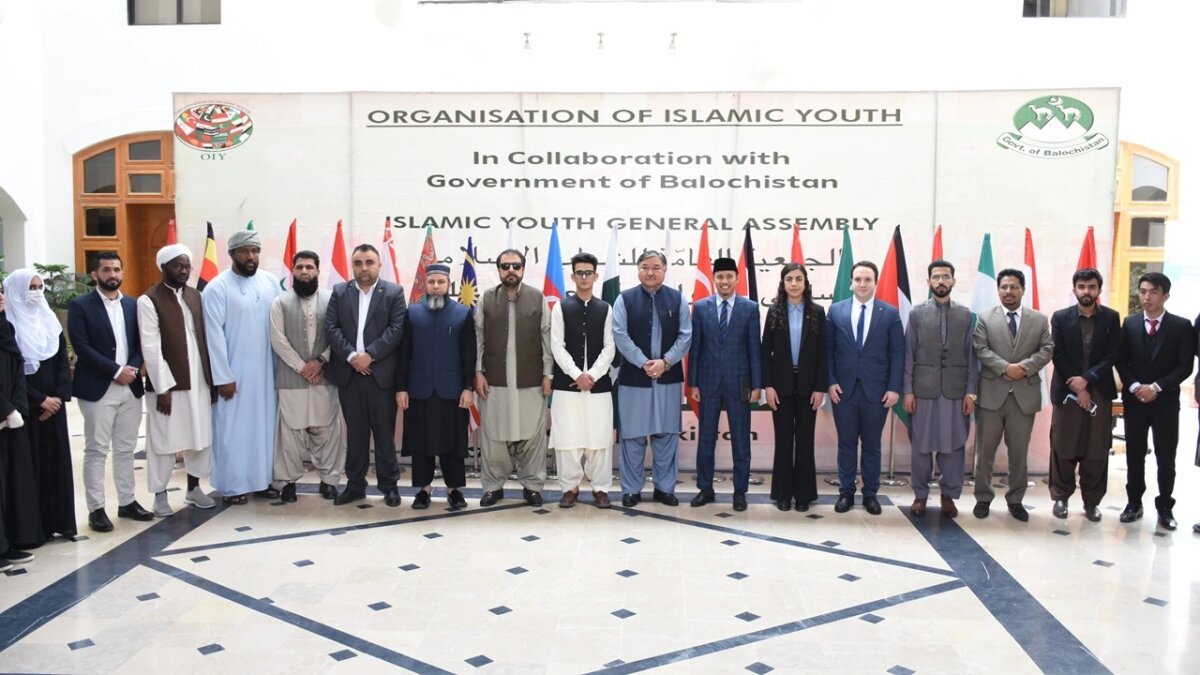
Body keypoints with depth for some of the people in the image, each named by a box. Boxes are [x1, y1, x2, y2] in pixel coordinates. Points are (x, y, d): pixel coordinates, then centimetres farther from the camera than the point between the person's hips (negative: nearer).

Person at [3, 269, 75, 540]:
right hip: (27, 406, -5)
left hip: (54, 404, 5)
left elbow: (63, 361, 8)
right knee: (32, 463, -2)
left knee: (58, 461, 6)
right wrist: (40, 399, -12)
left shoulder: (50, 320, 10)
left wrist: (59, 396, -4)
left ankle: (60, 521, 13)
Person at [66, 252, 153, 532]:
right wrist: (116, 371, -15)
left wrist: (133, 368, -9)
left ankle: (127, 502, 21)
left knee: (126, 449, 11)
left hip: (131, 388, 4)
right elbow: (82, 347, -12)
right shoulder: (80, 306, -3)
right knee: (96, 451, 1)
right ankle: (96, 509, 7)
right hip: (97, 389, -4)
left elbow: (140, 343, 9)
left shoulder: (133, 305, 11)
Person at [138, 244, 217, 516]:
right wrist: (163, 388, -16)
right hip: (167, 383, -5)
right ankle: (160, 495, 17)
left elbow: (204, 338, 9)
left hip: (198, 380, 5)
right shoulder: (148, 301, -9)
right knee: (163, 441, 4)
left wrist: (212, 377, 7)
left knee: (200, 437, 12)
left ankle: (193, 488, 27)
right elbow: (151, 348, -13)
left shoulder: (195, 295, 9)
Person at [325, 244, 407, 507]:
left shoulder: (394, 292, 2)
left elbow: (397, 329, -7)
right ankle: (355, 485, 18)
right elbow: (331, 327, 1)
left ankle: (389, 485, 13)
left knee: (384, 432, 4)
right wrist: (351, 356, -12)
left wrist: (369, 355, -15)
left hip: (381, 374, -2)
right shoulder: (339, 292, 9)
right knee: (355, 433, 10)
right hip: (348, 373, 3)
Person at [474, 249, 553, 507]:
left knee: (533, 435, 4)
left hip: (531, 380, 0)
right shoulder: (486, 298, 5)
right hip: (495, 380, 1)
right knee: (494, 435, 6)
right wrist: (478, 372, 0)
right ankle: (493, 485, 20)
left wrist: (547, 374, -1)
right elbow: (478, 337, 6)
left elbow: (547, 338, 2)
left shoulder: (538, 297, 2)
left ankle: (532, 485, 17)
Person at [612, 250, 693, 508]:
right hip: (633, 377, -1)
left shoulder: (678, 299, 5)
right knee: (633, 436, 4)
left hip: (669, 378, 2)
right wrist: (644, 364, -13)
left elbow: (685, 336, 0)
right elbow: (621, 336, -6)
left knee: (667, 435, 7)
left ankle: (664, 488, 19)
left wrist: (665, 362, -12)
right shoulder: (624, 299, 0)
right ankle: (631, 489, 14)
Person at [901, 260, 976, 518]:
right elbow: (909, 354, 2)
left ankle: (948, 495, 19)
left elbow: (971, 356, 5)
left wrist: (971, 391, -1)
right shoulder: (917, 313, 4)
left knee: (953, 446, 5)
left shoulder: (965, 314, 7)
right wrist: (907, 391, -3)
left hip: (955, 391, 1)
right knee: (921, 446, 5)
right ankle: (920, 495, 18)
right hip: (924, 390, -1)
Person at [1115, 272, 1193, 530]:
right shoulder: (1130, 323, 6)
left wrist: (1156, 387, -15)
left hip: (1166, 401, -2)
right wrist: (1134, 387, -11)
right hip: (1134, 399, 2)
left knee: (1166, 458, 3)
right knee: (1134, 455, 8)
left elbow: (1185, 366, -6)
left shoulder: (1181, 326, -1)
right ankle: (1134, 503, 18)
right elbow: (1121, 361, 4)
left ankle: (1165, 508, 14)